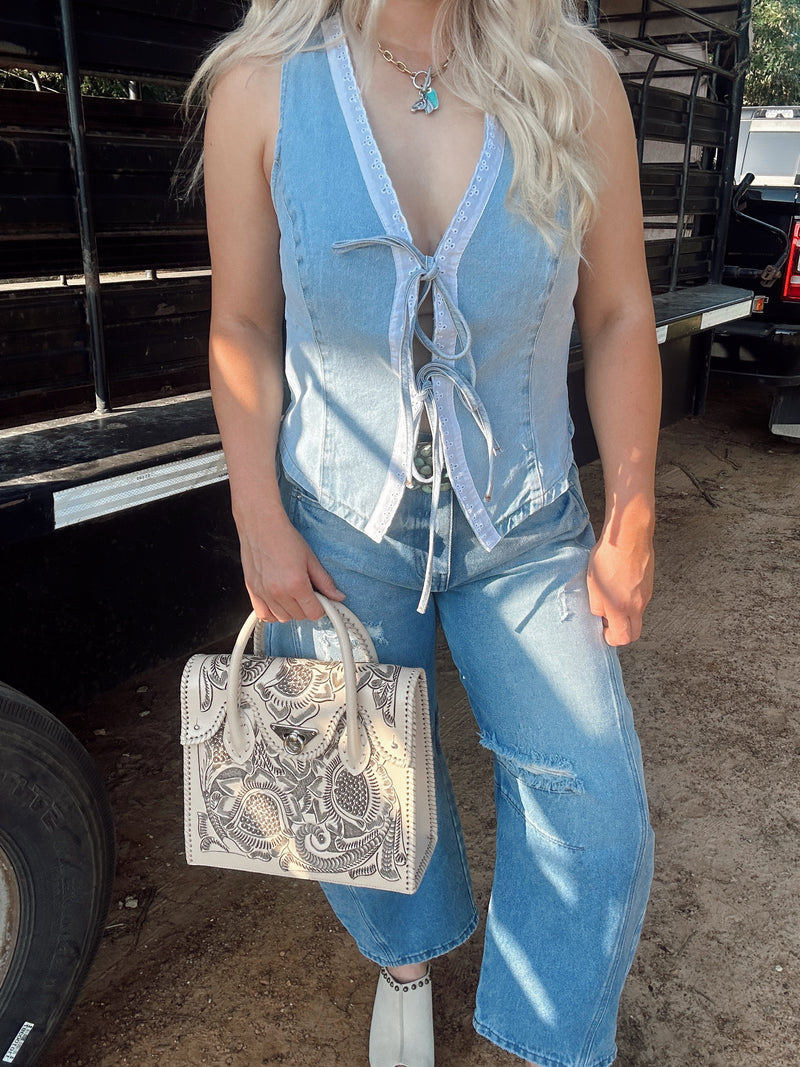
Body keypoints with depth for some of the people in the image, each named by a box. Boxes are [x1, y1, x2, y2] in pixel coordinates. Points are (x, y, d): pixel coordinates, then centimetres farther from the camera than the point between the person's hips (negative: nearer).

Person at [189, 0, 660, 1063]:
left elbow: (619, 317, -3)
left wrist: (630, 521, -2)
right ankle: (406, 961, 51)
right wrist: (261, 523, -6)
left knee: (593, 808, 2)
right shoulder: (262, 86, -8)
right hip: (342, 530, 0)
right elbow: (243, 329, -3)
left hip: (527, 531, 1)